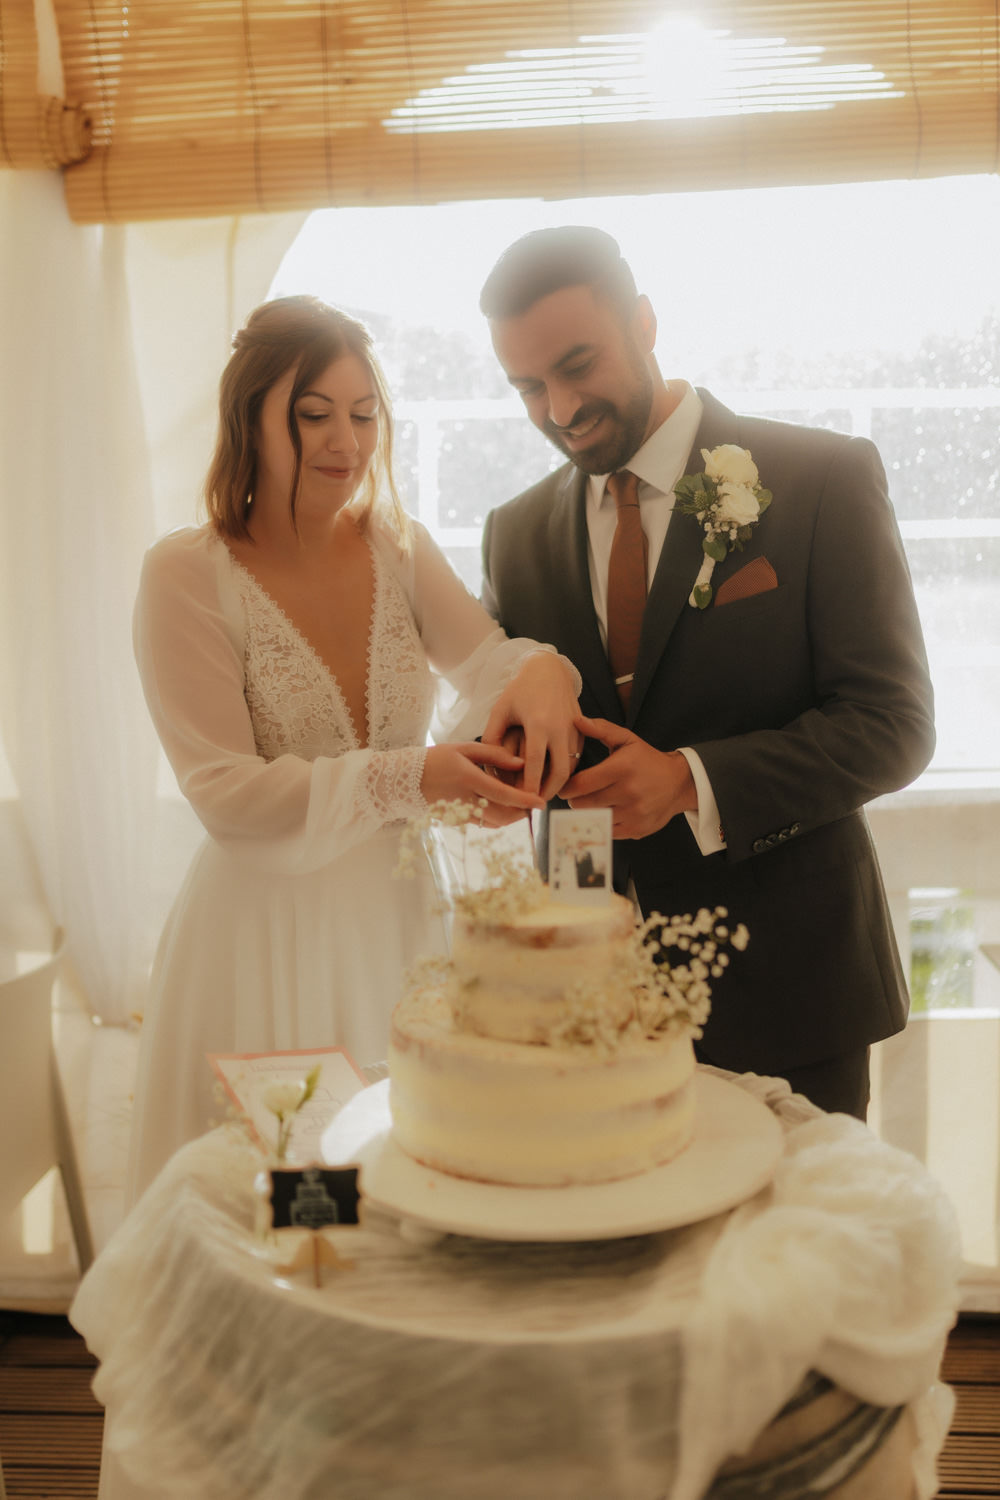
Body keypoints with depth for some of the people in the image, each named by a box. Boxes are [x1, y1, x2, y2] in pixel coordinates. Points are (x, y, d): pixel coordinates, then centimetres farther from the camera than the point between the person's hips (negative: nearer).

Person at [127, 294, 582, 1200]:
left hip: (402, 921, 4)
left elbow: (487, 666, -12)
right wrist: (411, 778, -29)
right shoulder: (188, 573, -10)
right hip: (267, 935, -4)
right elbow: (225, 794, -16)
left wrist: (543, 669, -37)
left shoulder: (399, 547, 3)